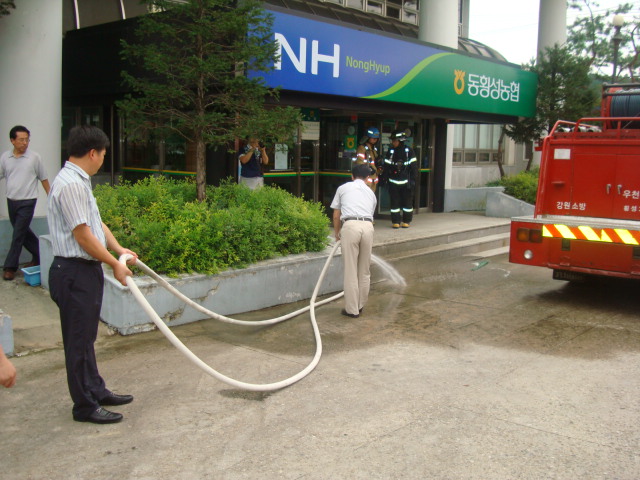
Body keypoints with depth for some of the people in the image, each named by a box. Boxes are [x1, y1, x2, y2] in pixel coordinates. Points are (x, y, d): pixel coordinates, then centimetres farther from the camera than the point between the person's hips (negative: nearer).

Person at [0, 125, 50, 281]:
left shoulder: (34, 157, -6)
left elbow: (43, 179, 1)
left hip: (27, 202, -5)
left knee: (18, 235, -4)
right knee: (24, 232, 15)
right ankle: (38, 255, 32)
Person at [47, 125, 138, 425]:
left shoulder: (79, 181, 12)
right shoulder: (71, 184, -21)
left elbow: (97, 223, 18)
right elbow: (83, 235, -21)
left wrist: (120, 249, 8)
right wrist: (114, 264, -12)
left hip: (85, 270, 10)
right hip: (75, 273, -10)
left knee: (86, 338, 20)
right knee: (79, 341, 1)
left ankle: (95, 391, 33)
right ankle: (85, 406, 12)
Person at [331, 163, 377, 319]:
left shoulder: (343, 188, 19)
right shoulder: (371, 192, 26)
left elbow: (336, 215, 20)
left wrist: (337, 233, 37)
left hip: (350, 226, -3)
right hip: (368, 226, 3)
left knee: (350, 271, 3)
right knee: (364, 270, 16)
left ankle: (352, 309, 8)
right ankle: (360, 305, 27)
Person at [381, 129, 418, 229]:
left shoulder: (409, 151, -3)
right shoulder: (391, 151, 4)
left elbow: (414, 166, -2)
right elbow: (386, 167, 6)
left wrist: (413, 180, -7)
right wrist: (386, 180, -1)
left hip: (406, 182, -2)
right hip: (393, 183, 2)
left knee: (407, 202, 6)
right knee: (394, 202, 3)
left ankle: (406, 221, 16)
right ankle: (395, 221, 10)